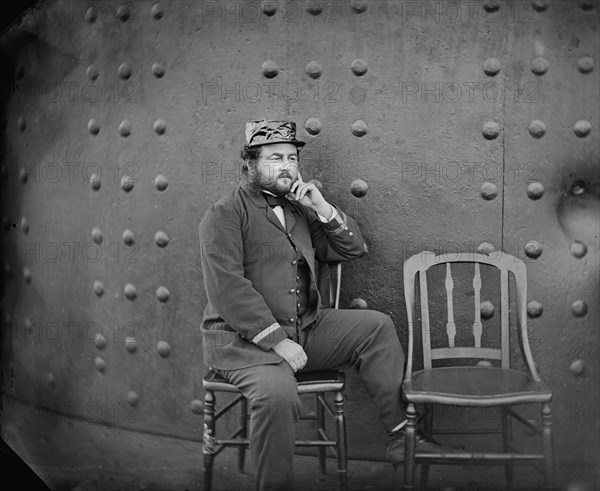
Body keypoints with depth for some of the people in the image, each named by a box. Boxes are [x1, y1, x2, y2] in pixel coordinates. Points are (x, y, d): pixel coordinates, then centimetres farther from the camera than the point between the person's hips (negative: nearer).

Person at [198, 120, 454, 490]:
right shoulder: (225, 214, -4)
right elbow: (227, 287, -16)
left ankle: (401, 436, -2)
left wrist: (323, 208, 0)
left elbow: (353, 248, 18)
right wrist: (277, 340, -22)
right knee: (277, 393, -34)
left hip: (305, 328, 7)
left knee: (376, 326, -6)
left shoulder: (299, 210, 17)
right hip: (242, 337, -7)